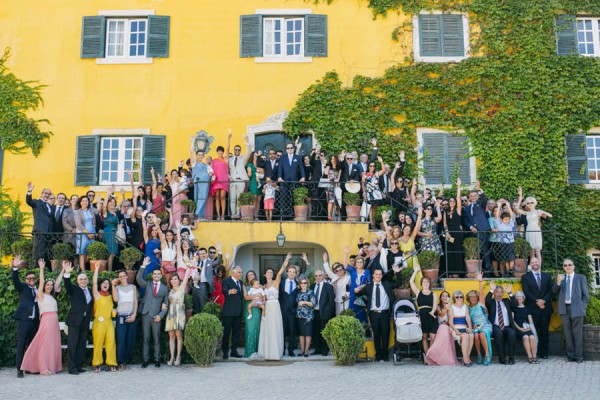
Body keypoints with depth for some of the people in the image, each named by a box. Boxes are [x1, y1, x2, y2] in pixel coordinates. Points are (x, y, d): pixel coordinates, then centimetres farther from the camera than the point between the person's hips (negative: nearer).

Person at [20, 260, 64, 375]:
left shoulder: (52, 296, 17)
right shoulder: (41, 295, 2)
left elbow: (58, 281, 18)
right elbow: (41, 282, -10)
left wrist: (63, 270, 19)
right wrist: (41, 269, -15)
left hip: (54, 322, 7)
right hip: (46, 321, -7)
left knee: (54, 344, 6)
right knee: (45, 344, -5)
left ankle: (53, 366, 12)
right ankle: (44, 368, -3)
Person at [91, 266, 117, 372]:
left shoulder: (110, 296, 18)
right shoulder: (97, 294, 4)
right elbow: (94, 282, -6)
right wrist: (97, 268, -6)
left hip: (109, 322, 4)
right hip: (99, 322, -4)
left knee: (111, 342, -4)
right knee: (98, 343, -4)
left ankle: (111, 363, 1)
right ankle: (96, 364, 5)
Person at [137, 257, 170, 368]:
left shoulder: (164, 288, 9)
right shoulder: (147, 284, 11)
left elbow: (166, 304, 8)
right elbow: (138, 278, -7)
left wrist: (160, 315, -5)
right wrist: (143, 266, -14)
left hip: (156, 316, 0)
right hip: (146, 315, 0)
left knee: (157, 339, 3)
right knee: (145, 339, 4)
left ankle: (157, 360, 10)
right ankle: (145, 360, 8)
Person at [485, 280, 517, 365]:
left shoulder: (506, 301, 22)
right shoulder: (491, 302, 13)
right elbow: (486, 301, -11)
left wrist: (509, 293, -5)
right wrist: (491, 290, -17)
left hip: (507, 327, 2)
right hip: (496, 327, -2)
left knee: (512, 334, -30)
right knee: (499, 334, -35)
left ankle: (511, 358, -21)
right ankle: (502, 358, -25)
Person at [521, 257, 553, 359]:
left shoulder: (547, 276, 16)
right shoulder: (525, 277, 7)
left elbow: (550, 291, 6)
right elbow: (526, 292, -3)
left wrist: (544, 300, -10)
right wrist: (537, 301, -13)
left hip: (545, 307, 2)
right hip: (532, 308, -2)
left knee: (544, 330, 3)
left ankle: (544, 352, 9)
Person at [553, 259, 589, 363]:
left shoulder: (581, 278, 5)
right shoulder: (561, 278, 13)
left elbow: (586, 294, 5)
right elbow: (554, 291, 4)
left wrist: (583, 307, -3)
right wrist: (558, 282, -13)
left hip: (576, 308, -3)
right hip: (564, 308, 3)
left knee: (577, 333, -1)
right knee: (568, 333, 5)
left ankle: (579, 356, 6)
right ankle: (571, 355, 11)